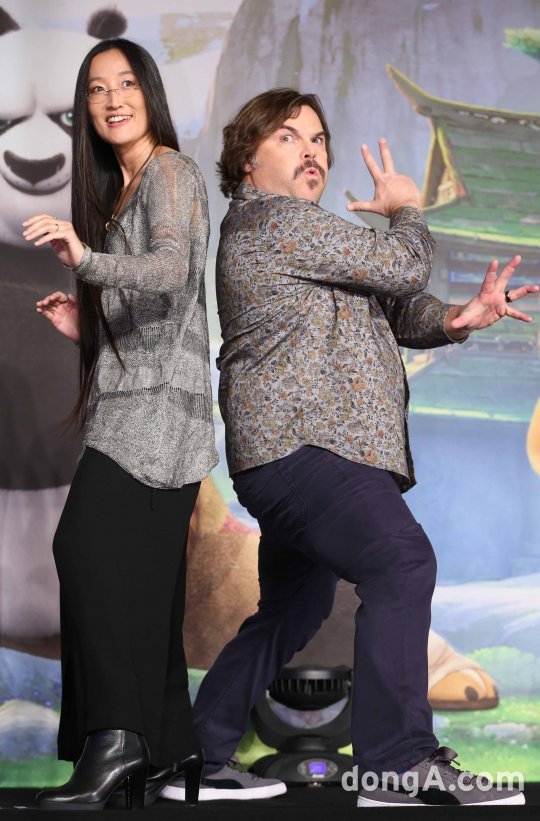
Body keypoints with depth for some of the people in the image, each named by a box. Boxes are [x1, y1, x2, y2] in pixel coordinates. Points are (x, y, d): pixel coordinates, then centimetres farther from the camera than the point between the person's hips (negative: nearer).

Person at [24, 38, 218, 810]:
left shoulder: (169, 171, -3)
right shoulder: (116, 191, 24)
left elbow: (171, 270, -24)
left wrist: (86, 258, -39)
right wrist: (84, 323, 11)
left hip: (159, 398, -9)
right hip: (131, 401, 9)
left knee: (87, 548, -23)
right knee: (139, 579, 6)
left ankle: (116, 736, -25)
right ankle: (170, 744, 11)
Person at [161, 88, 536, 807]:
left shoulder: (306, 236, 27)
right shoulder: (270, 218, -6)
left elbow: (394, 308, 18)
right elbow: (402, 266, -9)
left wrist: (454, 318, -3)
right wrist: (406, 210, 13)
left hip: (306, 450, 11)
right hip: (300, 443, -11)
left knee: (293, 611, 16)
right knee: (403, 561, -25)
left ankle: (197, 758, 25)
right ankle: (399, 763, -27)